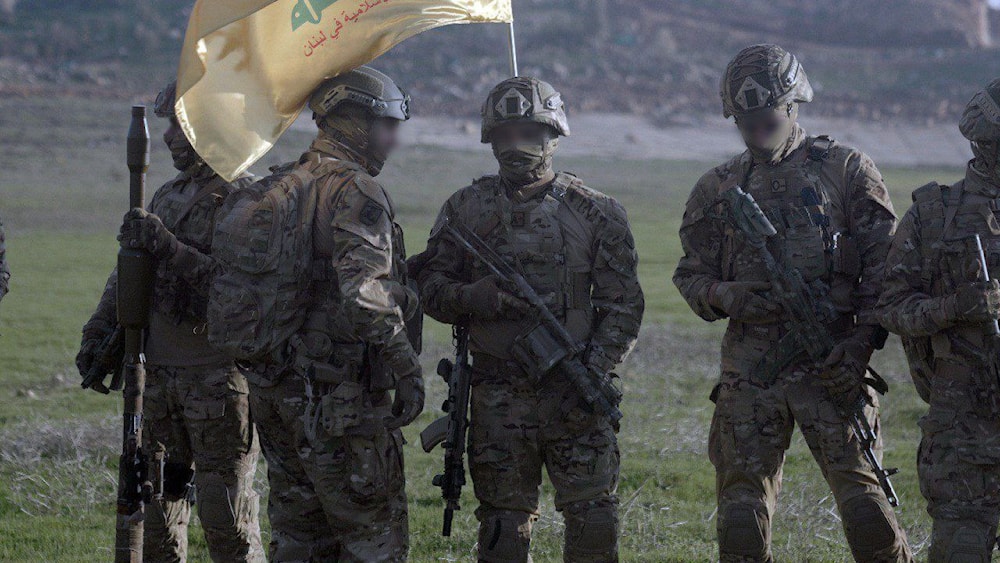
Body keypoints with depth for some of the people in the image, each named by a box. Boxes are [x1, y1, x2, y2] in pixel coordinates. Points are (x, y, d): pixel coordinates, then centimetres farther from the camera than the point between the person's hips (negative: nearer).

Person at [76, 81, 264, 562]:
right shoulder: (167, 197, 16)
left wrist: (166, 247, -22)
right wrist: (99, 332, 9)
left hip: (221, 379, -7)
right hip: (160, 376, 8)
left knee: (227, 521, -5)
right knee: (156, 504, 11)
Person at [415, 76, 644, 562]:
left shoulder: (596, 212, 3)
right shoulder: (466, 209, 7)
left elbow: (623, 305, 3)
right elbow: (430, 286, 9)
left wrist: (595, 369, -11)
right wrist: (475, 297, -13)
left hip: (577, 397, -1)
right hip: (498, 399, 1)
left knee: (594, 519, -4)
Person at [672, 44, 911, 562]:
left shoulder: (846, 170, 4)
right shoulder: (717, 190, 12)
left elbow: (885, 269, 1)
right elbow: (691, 276, 16)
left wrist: (858, 348, -11)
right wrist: (727, 296, -8)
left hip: (830, 365, -3)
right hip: (748, 372, 3)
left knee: (865, 506, -10)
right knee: (741, 518, 0)